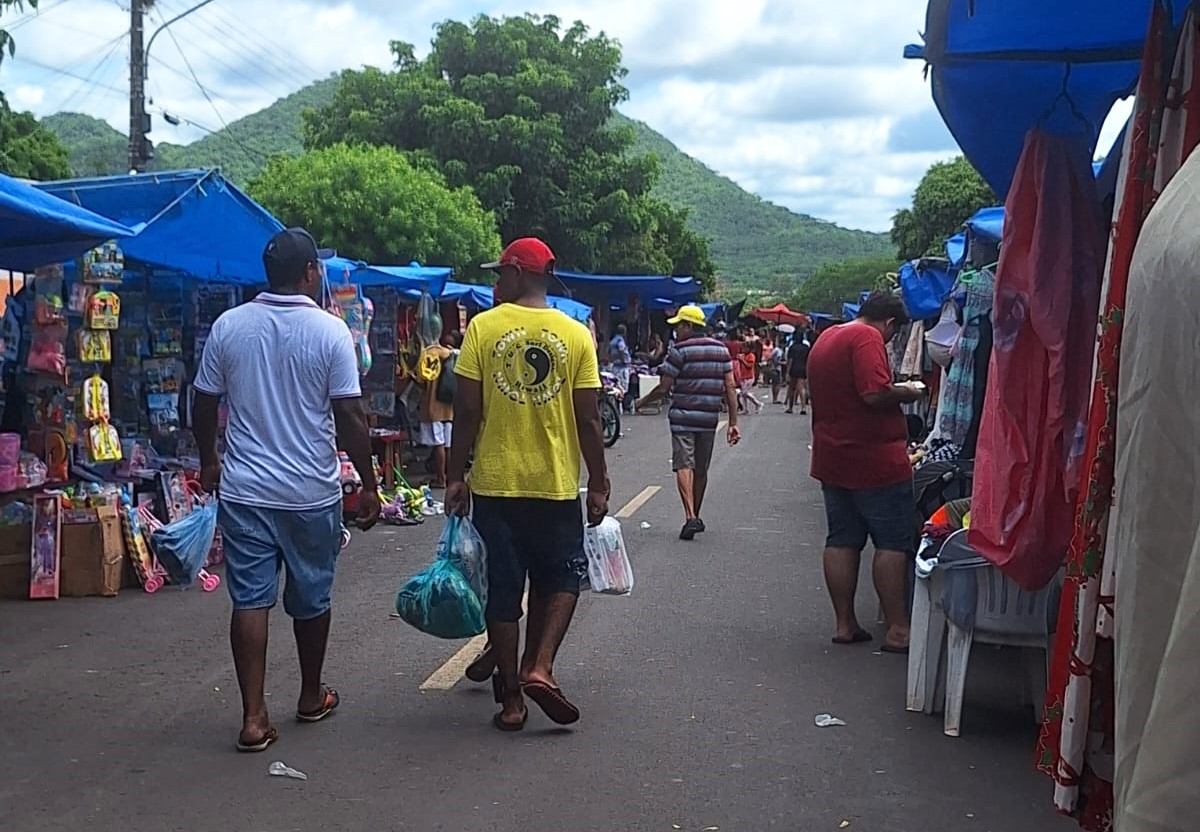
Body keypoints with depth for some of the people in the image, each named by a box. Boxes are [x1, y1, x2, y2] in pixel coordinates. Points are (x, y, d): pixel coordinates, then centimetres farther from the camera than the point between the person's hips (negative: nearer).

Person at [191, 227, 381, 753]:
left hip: (244, 489, 2)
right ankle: (311, 698, 31)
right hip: (312, 492, -2)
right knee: (310, 598, 14)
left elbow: (204, 403, 5)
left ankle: (254, 717, 0)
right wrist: (369, 485, -2)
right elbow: (350, 418, -11)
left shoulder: (229, 326, -1)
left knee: (250, 600, 4)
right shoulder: (330, 331, -10)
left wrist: (208, 461, 21)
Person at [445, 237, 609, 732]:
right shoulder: (576, 335, -3)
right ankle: (539, 668, 1)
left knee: (502, 590, 9)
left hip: (496, 484, 0)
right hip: (557, 485, 1)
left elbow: (467, 413, -7)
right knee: (559, 580, 18)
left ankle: (511, 698, 15)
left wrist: (455, 476, 2)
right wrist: (598, 484, 6)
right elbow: (588, 420, -3)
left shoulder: (483, 328, -6)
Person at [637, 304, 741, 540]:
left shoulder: (680, 350, -8)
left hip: (682, 416, -5)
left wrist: (642, 403, 9)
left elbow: (664, 389, -7)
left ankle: (690, 516, -22)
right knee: (701, 469, 15)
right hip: (709, 418, 5)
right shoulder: (722, 350, 8)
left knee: (684, 465, -8)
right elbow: (730, 388, 5)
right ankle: (695, 516, 27)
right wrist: (733, 422, 7)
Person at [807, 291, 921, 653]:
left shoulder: (825, 339, 15)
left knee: (841, 541, 11)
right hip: (876, 460, -8)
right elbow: (875, 394, -25)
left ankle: (845, 624, 15)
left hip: (832, 458, 9)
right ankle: (897, 629, 0)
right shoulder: (868, 338, -14)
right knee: (893, 544, -2)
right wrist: (906, 392, -6)